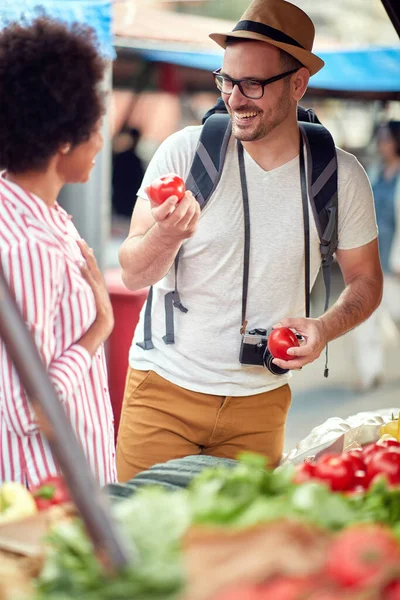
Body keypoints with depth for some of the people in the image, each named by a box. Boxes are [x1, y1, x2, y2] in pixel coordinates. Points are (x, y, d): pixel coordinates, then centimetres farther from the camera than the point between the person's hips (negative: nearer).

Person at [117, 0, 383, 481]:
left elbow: (365, 279, 8)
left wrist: (326, 328, -12)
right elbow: (133, 275, -8)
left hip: (260, 402, 1)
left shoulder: (341, 178, -5)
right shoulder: (184, 151, -9)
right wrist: (165, 236, -30)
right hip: (163, 389, -1)